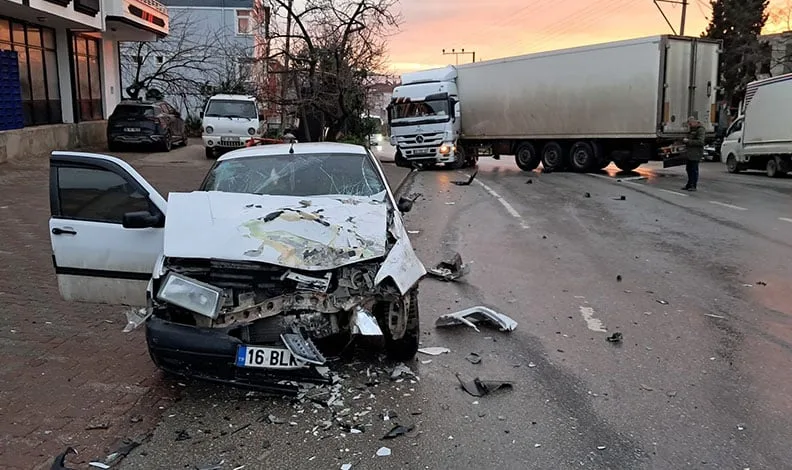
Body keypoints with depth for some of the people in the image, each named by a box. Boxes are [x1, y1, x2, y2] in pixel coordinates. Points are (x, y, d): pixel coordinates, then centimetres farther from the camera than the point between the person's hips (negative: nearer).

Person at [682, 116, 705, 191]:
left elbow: (700, 142, -19)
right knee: (689, 168, 13)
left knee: (694, 169, -7)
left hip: (696, 153, -9)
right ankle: (689, 185, 22)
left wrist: (689, 141, -19)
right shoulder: (691, 129, 18)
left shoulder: (700, 130, -11)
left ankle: (693, 186, -3)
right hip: (690, 153, 9)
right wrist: (685, 140, 8)